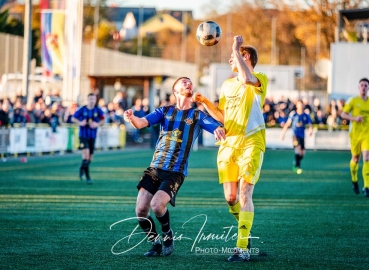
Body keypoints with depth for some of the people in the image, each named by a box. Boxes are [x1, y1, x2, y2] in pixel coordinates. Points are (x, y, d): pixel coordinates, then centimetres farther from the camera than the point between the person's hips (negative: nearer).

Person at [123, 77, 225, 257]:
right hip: (155, 168, 3)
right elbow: (141, 123, -3)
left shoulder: (197, 115, 6)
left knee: (157, 205, -24)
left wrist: (218, 130, -34)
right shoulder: (164, 111, 11)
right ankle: (156, 243, 14)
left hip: (175, 172, -3)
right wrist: (131, 118, -28)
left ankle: (168, 236, 5)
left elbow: (218, 128, -7)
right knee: (140, 210, -9)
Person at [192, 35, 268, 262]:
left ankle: (243, 248, -13)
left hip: (251, 144, -6)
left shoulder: (260, 80, -5)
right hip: (229, 144, 6)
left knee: (244, 194, -14)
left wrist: (236, 48, -24)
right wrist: (205, 102, 6)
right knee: (230, 197, 3)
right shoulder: (227, 85, 16)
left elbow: (246, 79, -30)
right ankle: (246, 232, 27)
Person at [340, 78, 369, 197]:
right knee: (355, 159, 9)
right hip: (355, 134, -1)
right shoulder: (353, 101, -2)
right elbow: (343, 114, -3)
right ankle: (354, 180, 37)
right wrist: (354, 118, -18)